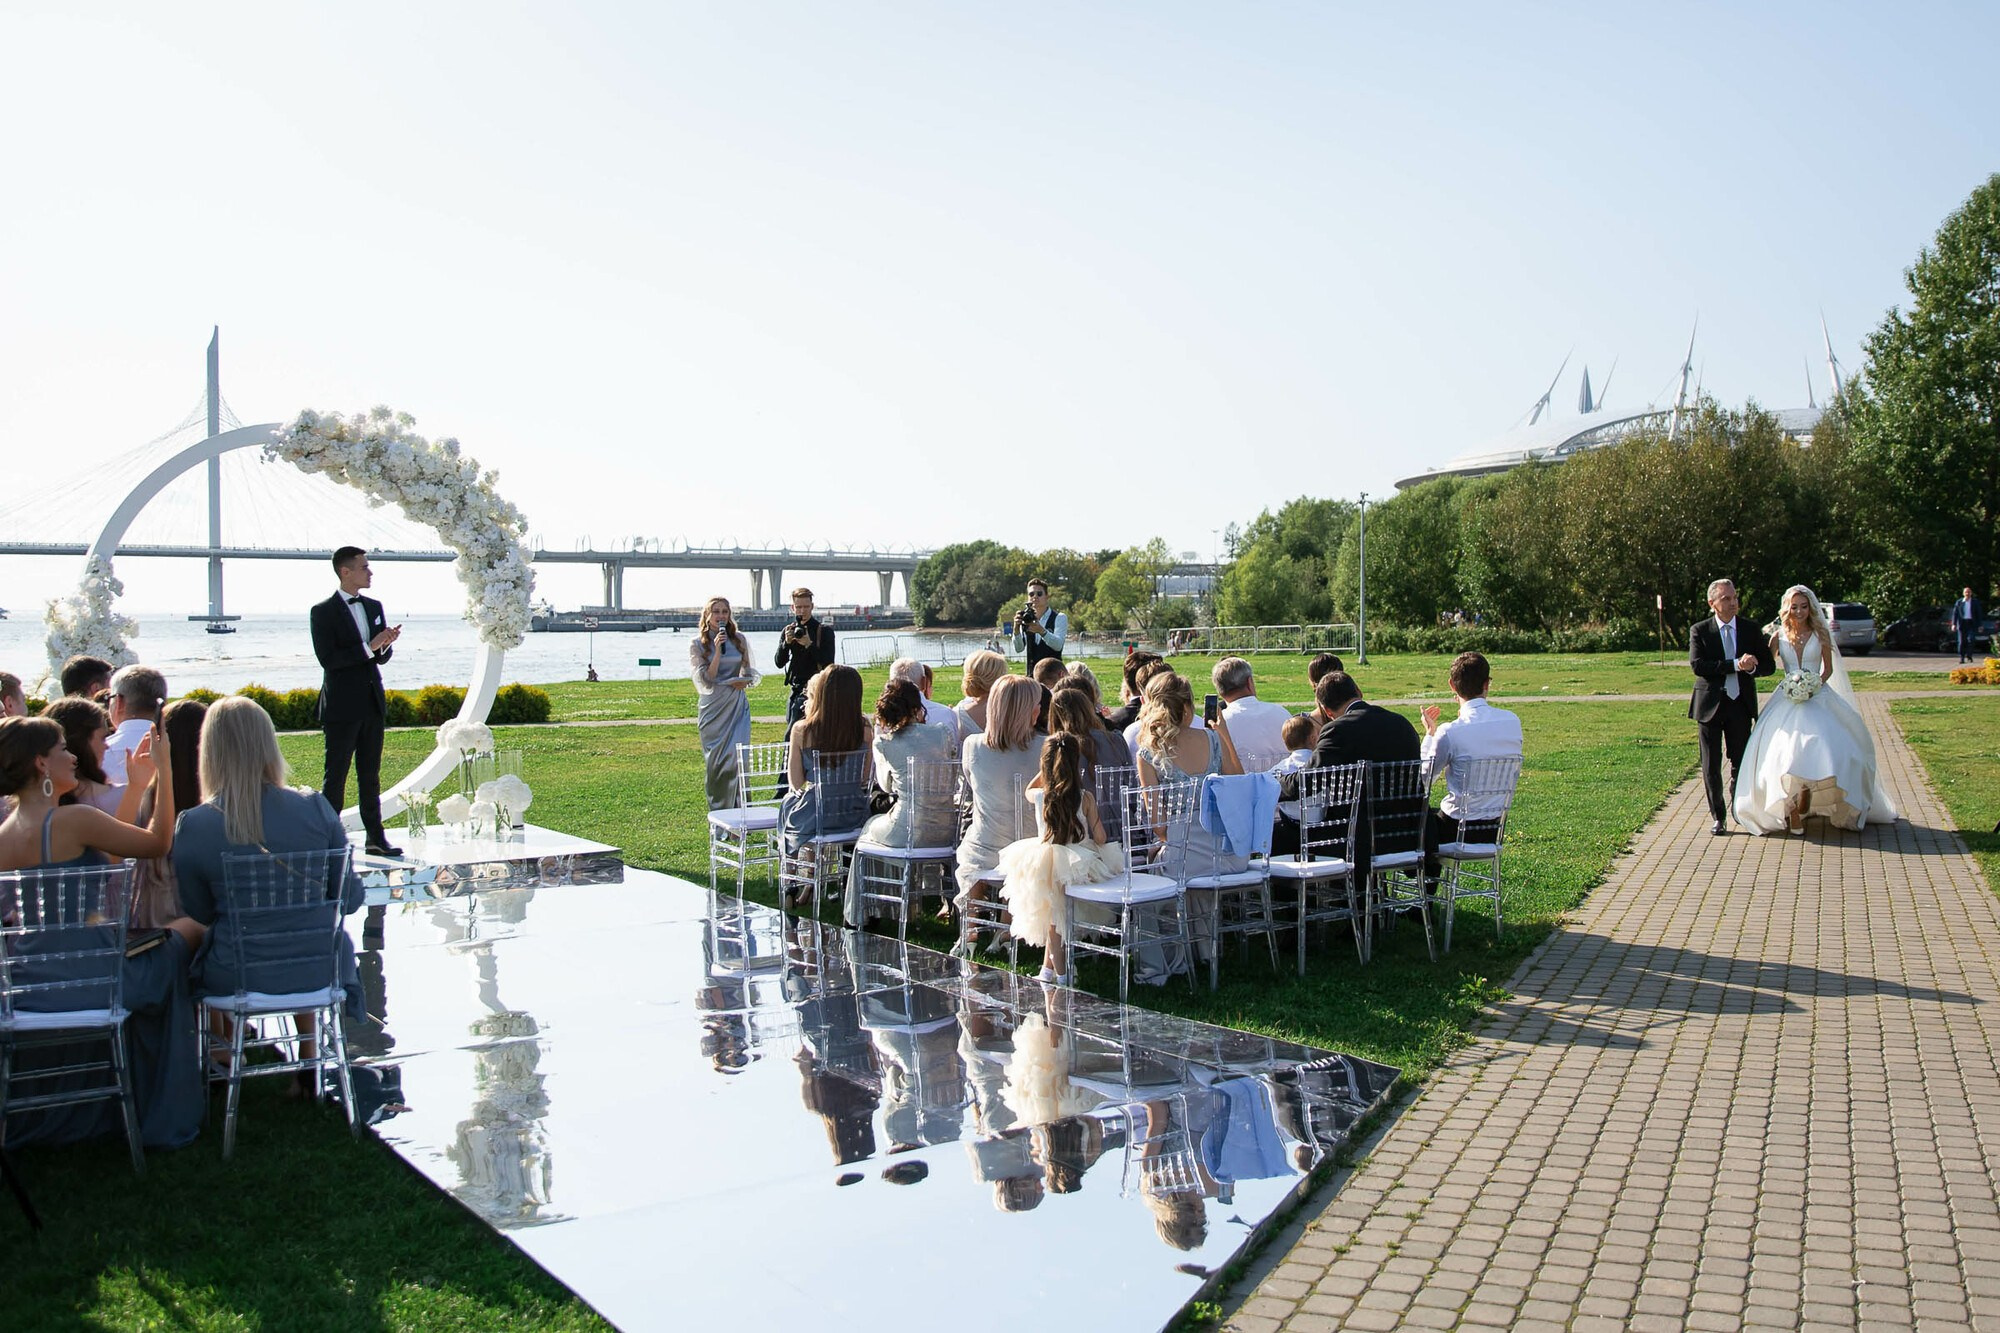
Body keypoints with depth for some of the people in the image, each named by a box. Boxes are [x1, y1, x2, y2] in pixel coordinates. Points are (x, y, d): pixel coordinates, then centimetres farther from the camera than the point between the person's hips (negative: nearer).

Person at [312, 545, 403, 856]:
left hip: (373, 703, 6)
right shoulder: (324, 612, -7)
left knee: (371, 774, 10)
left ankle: (376, 838, 14)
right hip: (342, 706, -6)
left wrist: (386, 643, -9)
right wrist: (369, 647, -22)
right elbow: (328, 659, -17)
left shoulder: (374, 607, 12)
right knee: (335, 775, 0)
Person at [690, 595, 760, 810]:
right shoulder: (697, 643, 1)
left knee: (737, 756, -10)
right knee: (714, 760, 1)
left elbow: (749, 672, 14)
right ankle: (718, 811, 9)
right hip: (713, 708, -1)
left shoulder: (739, 639, 7)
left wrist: (744, 681, -8)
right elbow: (705, 679, -7)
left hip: (737, 706, 1)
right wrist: (717, 651, -14)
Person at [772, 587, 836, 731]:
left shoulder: (824, 631, -2)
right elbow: (778, 663, 3)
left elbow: (828, 663, -10)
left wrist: (809, 644, -20)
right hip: (796, 691, 5)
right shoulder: (788, 631, 10)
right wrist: (786, 642, -13)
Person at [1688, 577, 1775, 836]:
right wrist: (1736, 664, -20)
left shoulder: (1751, 631, 7)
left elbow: (1769, 666, 6)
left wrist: (1750, 668, -17)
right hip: (1711, 704, -2)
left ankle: (1737, 802, 35)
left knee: (1741, 761, 7)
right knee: (1711, 765, 2)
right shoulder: (1699, 631, -1)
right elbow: (1697, 665, -14)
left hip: (1741, 705, 2)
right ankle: (1719, 816, 15)